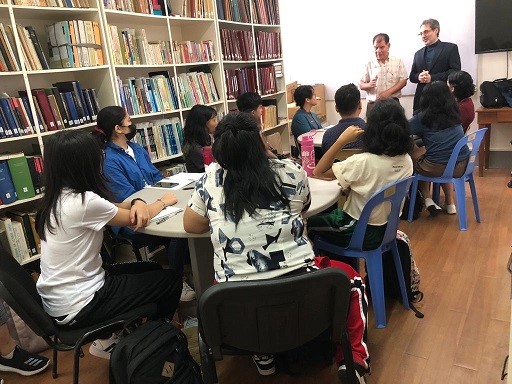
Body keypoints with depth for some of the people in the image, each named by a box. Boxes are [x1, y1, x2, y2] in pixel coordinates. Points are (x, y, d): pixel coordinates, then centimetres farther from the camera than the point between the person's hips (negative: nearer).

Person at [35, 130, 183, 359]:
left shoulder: (56, 198, 2)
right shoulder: (84, 201, -26)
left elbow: (112, 208, 8)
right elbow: (131, 219, -11)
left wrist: (136, 202, -13)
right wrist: (163, 202, 5)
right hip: (77, 308, -9)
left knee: (148, 269, 22)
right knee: (171, 279, 4)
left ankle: (110, 339, 22)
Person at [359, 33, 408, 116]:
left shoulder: (398, 61, 7)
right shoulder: (369, 64, 8)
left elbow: (403, 81, 2)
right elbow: (361, 85, 7)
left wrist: (389, 92, -12)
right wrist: (369, 85, -16)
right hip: (373, 105, 0)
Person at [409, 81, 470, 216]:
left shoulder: (423, 117, -5)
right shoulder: (453, 114, 10)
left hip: (436, 168, -5)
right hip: (462, 167, 5)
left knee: (413, 156, 23)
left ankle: (428, 200, 17)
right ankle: (450, 203, 32)